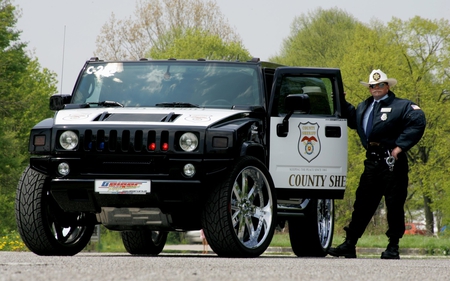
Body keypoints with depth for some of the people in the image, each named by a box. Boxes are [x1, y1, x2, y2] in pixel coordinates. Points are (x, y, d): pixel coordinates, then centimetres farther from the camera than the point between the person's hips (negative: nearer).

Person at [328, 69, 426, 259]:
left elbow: (418, 122, -16)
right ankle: (349, 245, 10)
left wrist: (400, 146, -19)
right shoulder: (363, 108, 19)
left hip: (392, 162, -6)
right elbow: (353, 121, 34)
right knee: (363, 203, 7)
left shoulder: (401, 106, -4)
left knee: (394, 204, -2)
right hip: (372, 162, 6)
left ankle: (393, 247, 6)